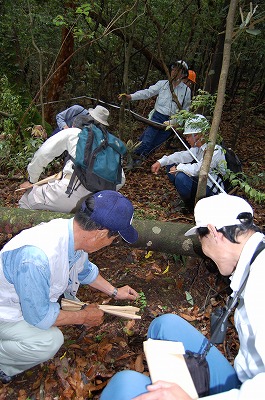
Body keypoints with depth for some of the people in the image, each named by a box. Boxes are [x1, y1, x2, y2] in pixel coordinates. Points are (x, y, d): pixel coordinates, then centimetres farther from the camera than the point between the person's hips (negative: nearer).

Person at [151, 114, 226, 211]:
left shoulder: (215, 151, -24)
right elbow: (183, 155, 1)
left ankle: (190, 205, -5)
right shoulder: (198, 147, 3)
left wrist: (178, 168, -20)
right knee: (171, 166, 5)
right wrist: (161, 162, -10)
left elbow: (198, 169, -33)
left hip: (212, 193, -9)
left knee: (181, 177, -31)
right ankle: (188, 198, 9)